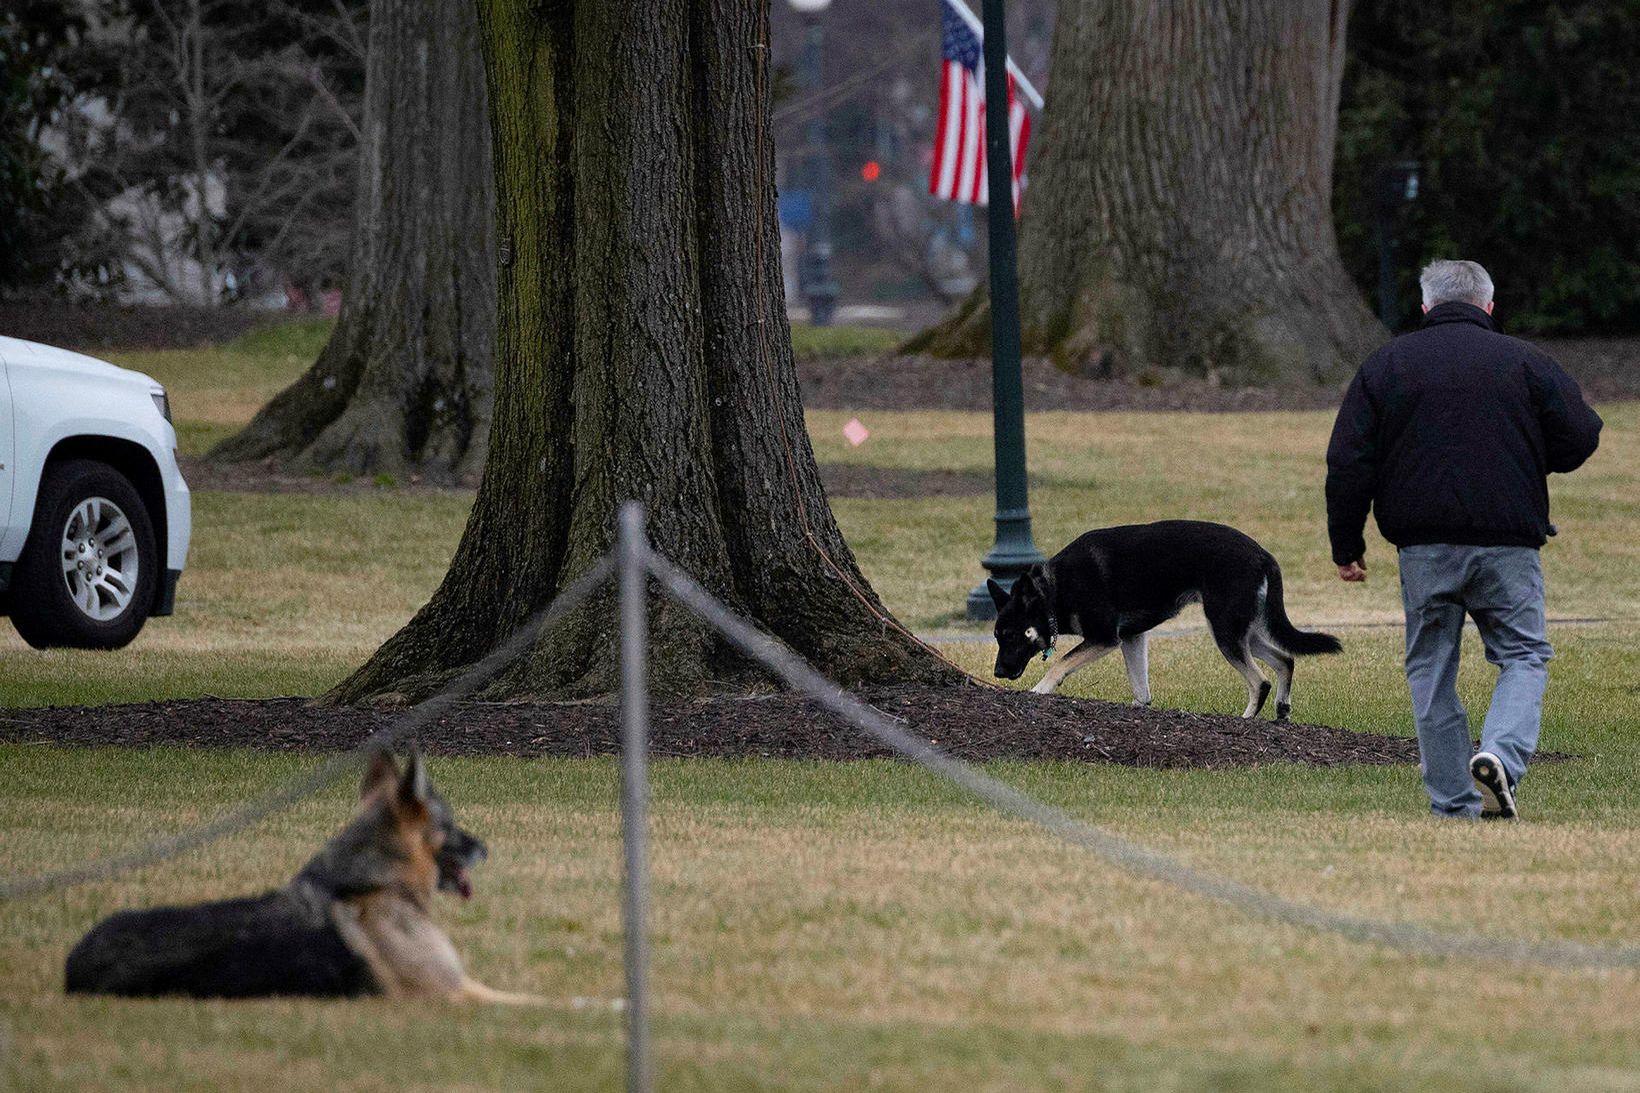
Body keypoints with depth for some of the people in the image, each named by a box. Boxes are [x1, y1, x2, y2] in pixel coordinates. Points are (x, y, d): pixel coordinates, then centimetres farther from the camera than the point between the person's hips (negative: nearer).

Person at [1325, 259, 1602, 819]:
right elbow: (1578, 442, 4)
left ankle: (1454, 806, 9)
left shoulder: (1384, 366, 6)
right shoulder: (1525, 363, 3)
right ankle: (1502, 754, -20)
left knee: (1431, 670, 11)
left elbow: (1347, 464, 3)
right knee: (1523, 657, 8)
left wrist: (1347, 546, 10)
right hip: (1507, 543, -1)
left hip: (1424, 548, 1)